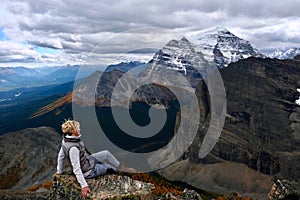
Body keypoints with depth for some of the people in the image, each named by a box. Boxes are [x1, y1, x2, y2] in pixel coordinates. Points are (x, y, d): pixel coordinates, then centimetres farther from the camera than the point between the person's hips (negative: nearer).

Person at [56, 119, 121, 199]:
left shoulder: (65, 139, -10)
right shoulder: (73, 148, -37)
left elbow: (61, 155, 3)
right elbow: (76, 169, -35)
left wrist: (59, 171, 17)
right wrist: (84, 186, -31)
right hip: (89, 171, -8)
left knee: (106, 153, 18)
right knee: (109, 167, 13)